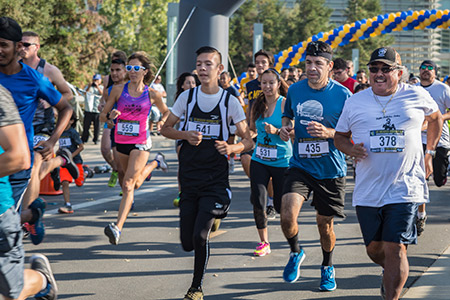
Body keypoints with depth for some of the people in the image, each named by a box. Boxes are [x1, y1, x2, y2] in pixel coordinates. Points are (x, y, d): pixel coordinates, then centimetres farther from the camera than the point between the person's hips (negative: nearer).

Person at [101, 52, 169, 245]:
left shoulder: (152, 95, -4)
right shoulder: (118, 90, -3)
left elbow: (165, 112, 15)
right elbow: (102, 116, 1)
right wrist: (110, 115, -21)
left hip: (141, 143, -4)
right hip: (121, 142, 4)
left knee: (129, 184, -18)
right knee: (136, 183, 24)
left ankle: (118, 227, -22)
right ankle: (155, 163, 57)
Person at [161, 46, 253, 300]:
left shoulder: (230, 101, -3)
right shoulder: (187, 97, 4)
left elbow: (248, 141, 1)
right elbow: (166, 129, 12)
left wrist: (231, 148, -21)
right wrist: (186, 135, -8)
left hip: (216, 180, -3)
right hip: (189, 177, 3)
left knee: (200, 236, -16)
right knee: (187, 243, 5)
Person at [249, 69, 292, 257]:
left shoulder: (285, 104, -8)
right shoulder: (258, 105, 7)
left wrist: (276, 131, -28)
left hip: (282, 161, -4)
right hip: (259, 160, 4)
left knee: (280, 205, 3)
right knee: (258, 201, -9)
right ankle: (264, 242, 6)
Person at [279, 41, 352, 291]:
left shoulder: (342, 95, -8)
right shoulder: (295, 90, 2)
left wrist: (328, 133, -22)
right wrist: (285, 128, -1)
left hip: (331, 170, -2)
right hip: (300, 166, 2)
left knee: (325, 224, 9)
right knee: (287, 216, -18)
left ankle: (327, 267, 37)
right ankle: (295, 252, 13)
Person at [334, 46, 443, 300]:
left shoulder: (417, 96, 1)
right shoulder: (355, 102, 4)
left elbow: (436, 117, 21)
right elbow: (340, 136, 15)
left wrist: (428, 154, 18)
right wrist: (350, 149, -7)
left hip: (404, 189, -3)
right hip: (368, 191, 3)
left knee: (394, 249, -12)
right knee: (374, 249, 12)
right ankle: (392, 274, 45)